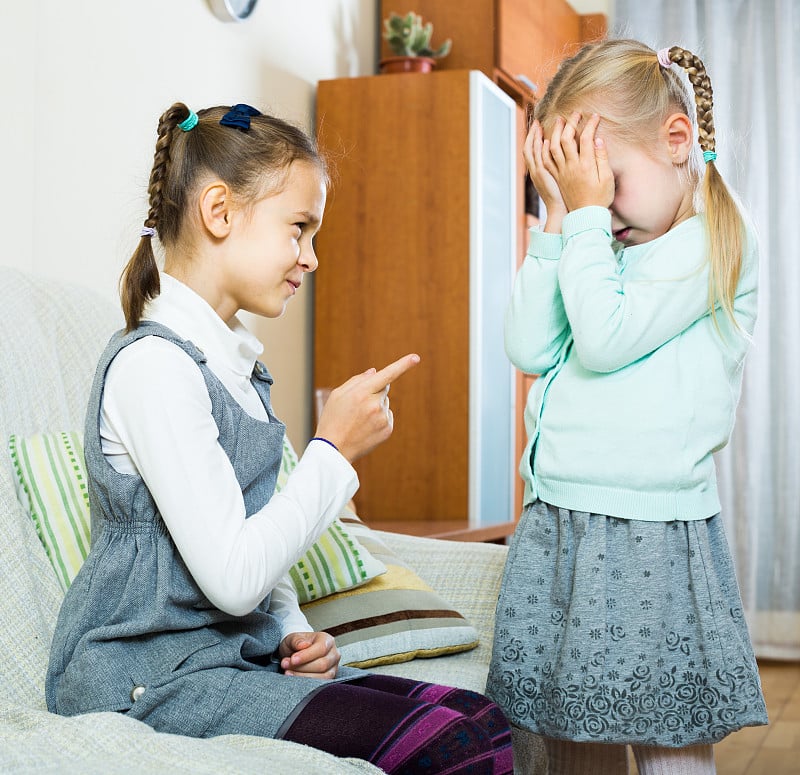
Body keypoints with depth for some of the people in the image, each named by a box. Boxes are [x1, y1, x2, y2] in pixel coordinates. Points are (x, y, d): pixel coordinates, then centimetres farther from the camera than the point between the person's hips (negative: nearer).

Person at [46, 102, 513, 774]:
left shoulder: (235, 362, 14)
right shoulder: (152, 364, -16)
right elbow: (232, 577, -21)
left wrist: (292, 631, 4)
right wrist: (334, 450, -13)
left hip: (236, 654, 9)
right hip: (149, 678, -8)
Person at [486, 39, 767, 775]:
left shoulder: (714, 241, -6)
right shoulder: (607, 249, 14)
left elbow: (606, 341, -17)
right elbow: (530, 349, 2)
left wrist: (585, 216, -10)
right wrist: (559, 223, 1)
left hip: (652, 534, -6)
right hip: (555, 527, 7)